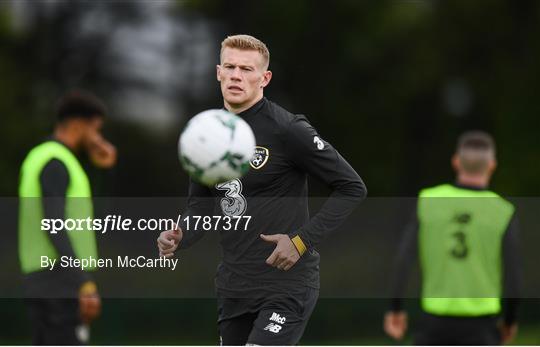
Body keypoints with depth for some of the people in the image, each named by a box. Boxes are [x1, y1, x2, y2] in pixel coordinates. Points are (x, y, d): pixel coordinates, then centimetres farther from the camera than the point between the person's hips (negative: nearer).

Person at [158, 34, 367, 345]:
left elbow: (352, 187, -9)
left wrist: (303, 240, -16)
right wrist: (178, 237, -3)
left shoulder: (287, 130, -12)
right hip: (233, 285, 7)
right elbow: (200, 206, 19)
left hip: (286, 285, -7)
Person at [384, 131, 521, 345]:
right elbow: (512, 278, -7)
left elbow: (404, 257, -7)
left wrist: (396, 309, 1)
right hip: (478, 326, -2)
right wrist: (510, 321, 10)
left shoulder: (429, 200, -1)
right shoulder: (503, 213, -7)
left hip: (436, 322, 2)